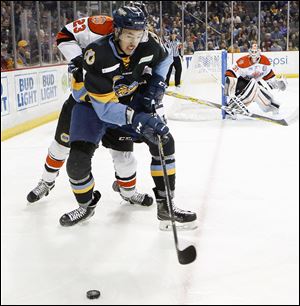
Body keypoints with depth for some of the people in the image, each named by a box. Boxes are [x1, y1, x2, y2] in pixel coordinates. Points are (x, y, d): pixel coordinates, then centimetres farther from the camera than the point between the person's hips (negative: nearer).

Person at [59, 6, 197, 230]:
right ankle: (86, 206, 15)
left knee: (163, 141, -12)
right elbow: (105, 107, -35)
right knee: (78, 161, -16)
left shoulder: (148, 43, -20)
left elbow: (164, 57, 7)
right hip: (94, 105, -3)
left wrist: (157, 82, -8)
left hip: (131, 100, 4)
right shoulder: (97, 56, -35)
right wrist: (137, 119, -47)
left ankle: (165, 205, -3)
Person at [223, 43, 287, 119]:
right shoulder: (243, 62, -26)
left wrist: (277, 82, 2)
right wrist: (228, 85, -39)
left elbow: (268, 74, 8)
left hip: (256, 82, 6)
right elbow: (231, 73, -29)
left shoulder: (264, 60, -7)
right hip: (242, 82, -6)